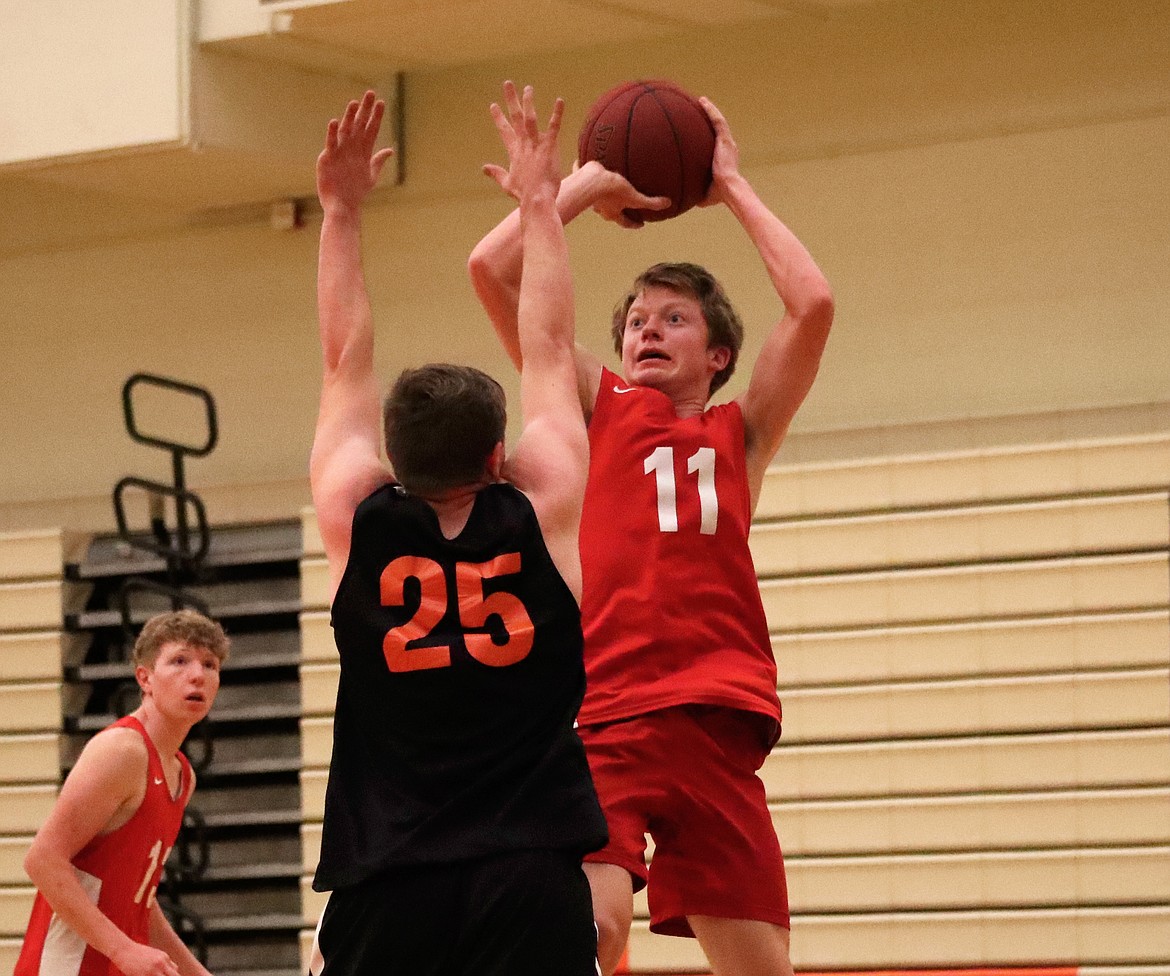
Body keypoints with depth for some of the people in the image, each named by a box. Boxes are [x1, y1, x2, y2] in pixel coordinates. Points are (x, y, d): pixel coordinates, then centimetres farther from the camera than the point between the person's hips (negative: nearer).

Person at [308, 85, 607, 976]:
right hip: (530, 883, -1)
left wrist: (343, 213, 20)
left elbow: (346, 360, 13)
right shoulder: (541, 517, 0)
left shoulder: (359, 526, 2)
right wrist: (540, 204, 21)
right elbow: (549, 349, 12)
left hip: (387, 884, 1)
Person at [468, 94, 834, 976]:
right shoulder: (596, 408, 16)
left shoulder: (741, 434, 18)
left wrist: (733, 188, 12)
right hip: (596, 715, -2)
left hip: (714, 723, 2)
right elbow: (492, 268, 7)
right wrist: (588, 183, 16)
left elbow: (813, 304, 3)